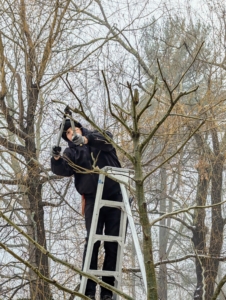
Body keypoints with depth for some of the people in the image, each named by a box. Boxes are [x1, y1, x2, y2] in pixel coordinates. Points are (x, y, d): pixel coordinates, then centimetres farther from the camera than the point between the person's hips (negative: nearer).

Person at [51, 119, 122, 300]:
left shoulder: (98, 139, 12)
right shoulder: (72, 152, 11)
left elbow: (107, 138, -11)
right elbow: (64, 170, -7)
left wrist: (86, 139, -27)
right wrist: (57, 159, -28)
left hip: (115, 197, 1)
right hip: (93, 200, 0)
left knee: (113, 244, -1)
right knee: (93, 241, -12)